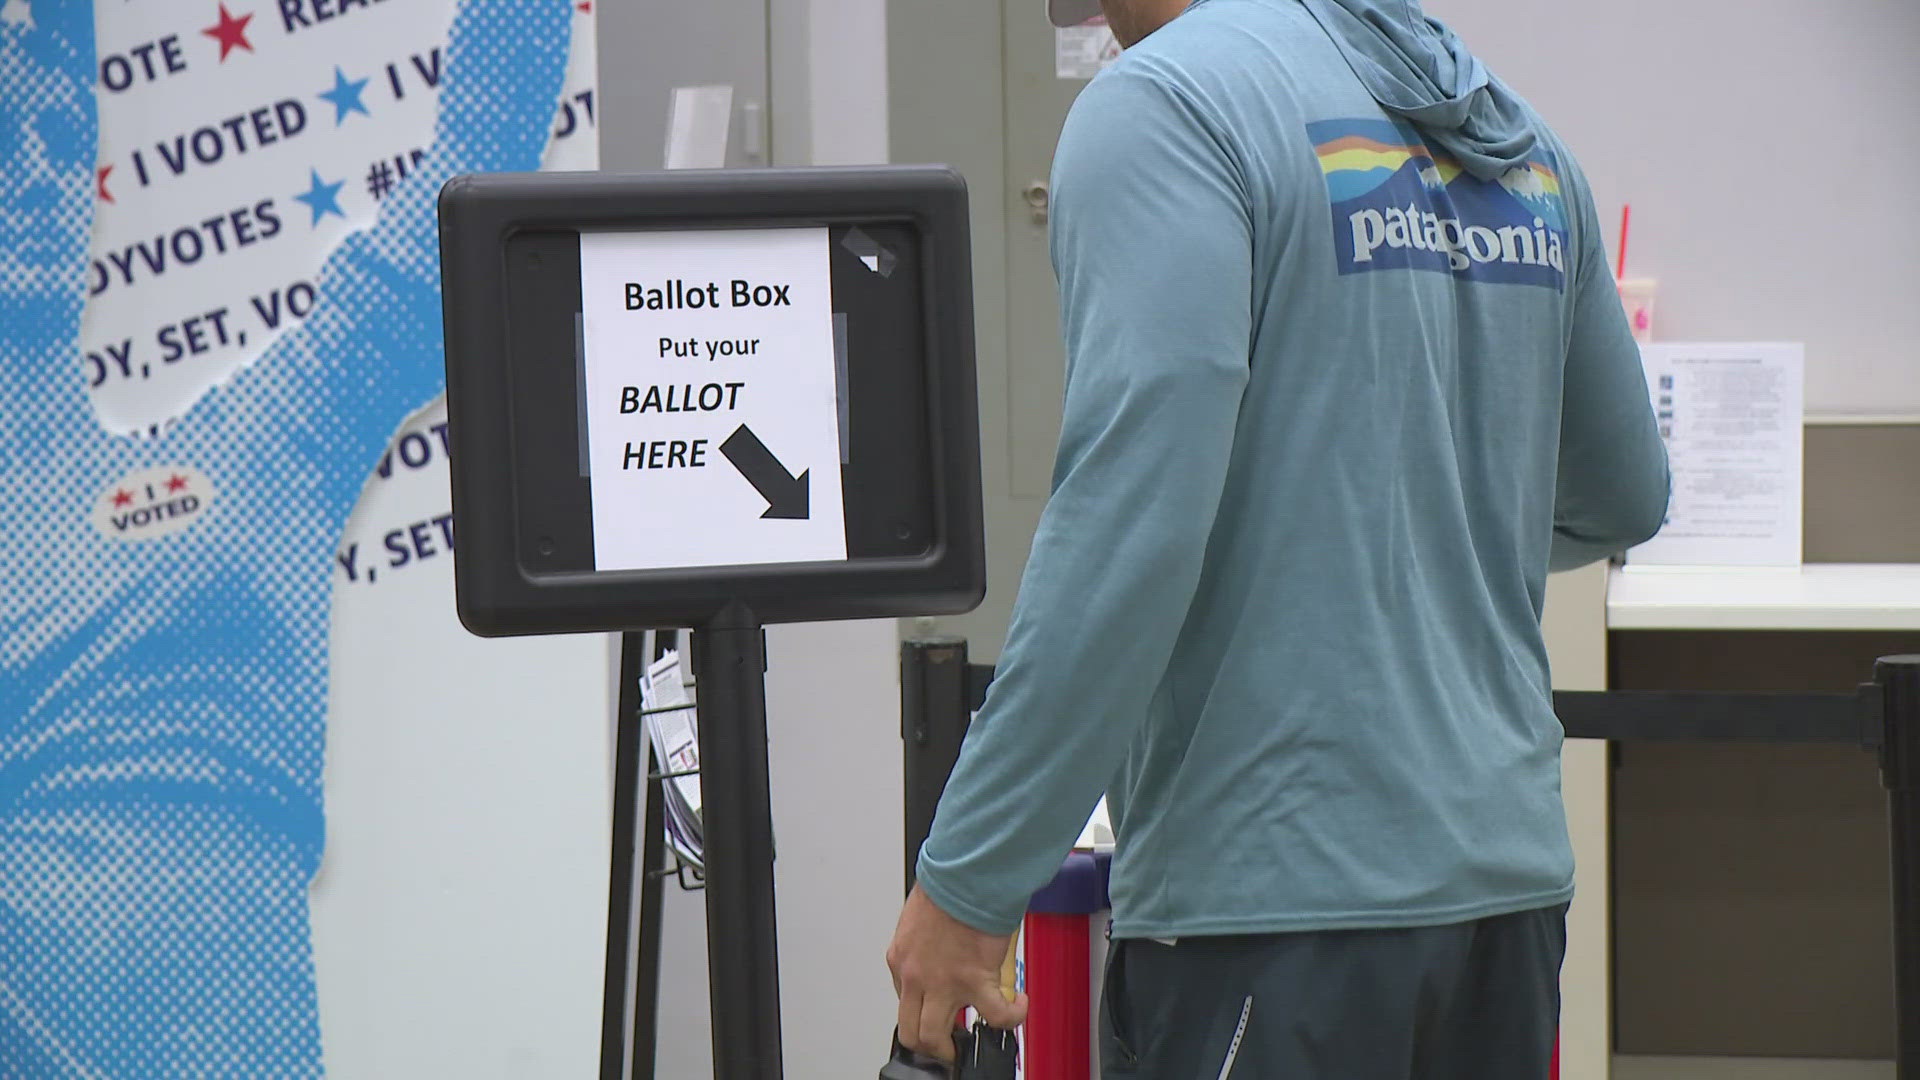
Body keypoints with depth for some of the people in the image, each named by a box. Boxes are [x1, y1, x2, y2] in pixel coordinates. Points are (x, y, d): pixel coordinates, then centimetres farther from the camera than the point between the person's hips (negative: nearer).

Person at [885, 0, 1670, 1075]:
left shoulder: (1165, 103, -10)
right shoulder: (1515, 134, 14)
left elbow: (1132, 521, -20)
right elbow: (1622, 498, 25)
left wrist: (967, 878, -17)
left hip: (1276, 899, -8)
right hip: (1509, 872, 8)